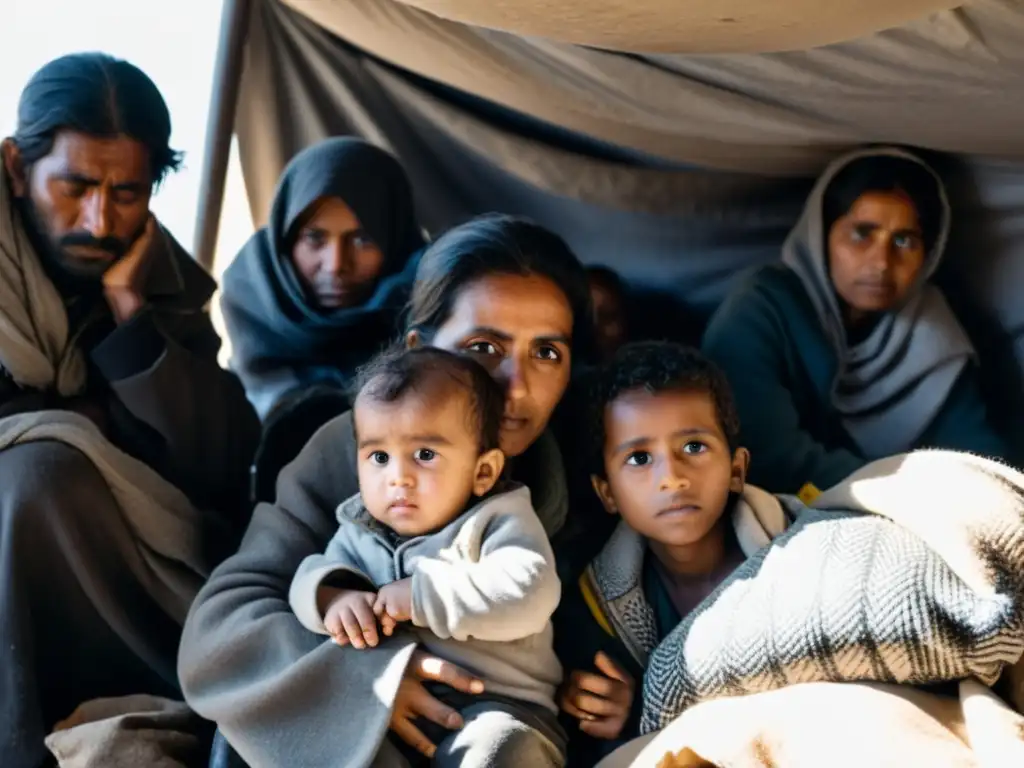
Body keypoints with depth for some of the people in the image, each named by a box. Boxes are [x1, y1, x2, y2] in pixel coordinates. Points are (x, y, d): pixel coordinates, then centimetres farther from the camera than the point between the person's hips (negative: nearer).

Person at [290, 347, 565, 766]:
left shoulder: (498, 520, -5)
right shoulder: (360, 529, 12)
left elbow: (528, 595, -22)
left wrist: (423, 595, -20)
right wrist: (332, 597, -16)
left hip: (493, 706, -4)